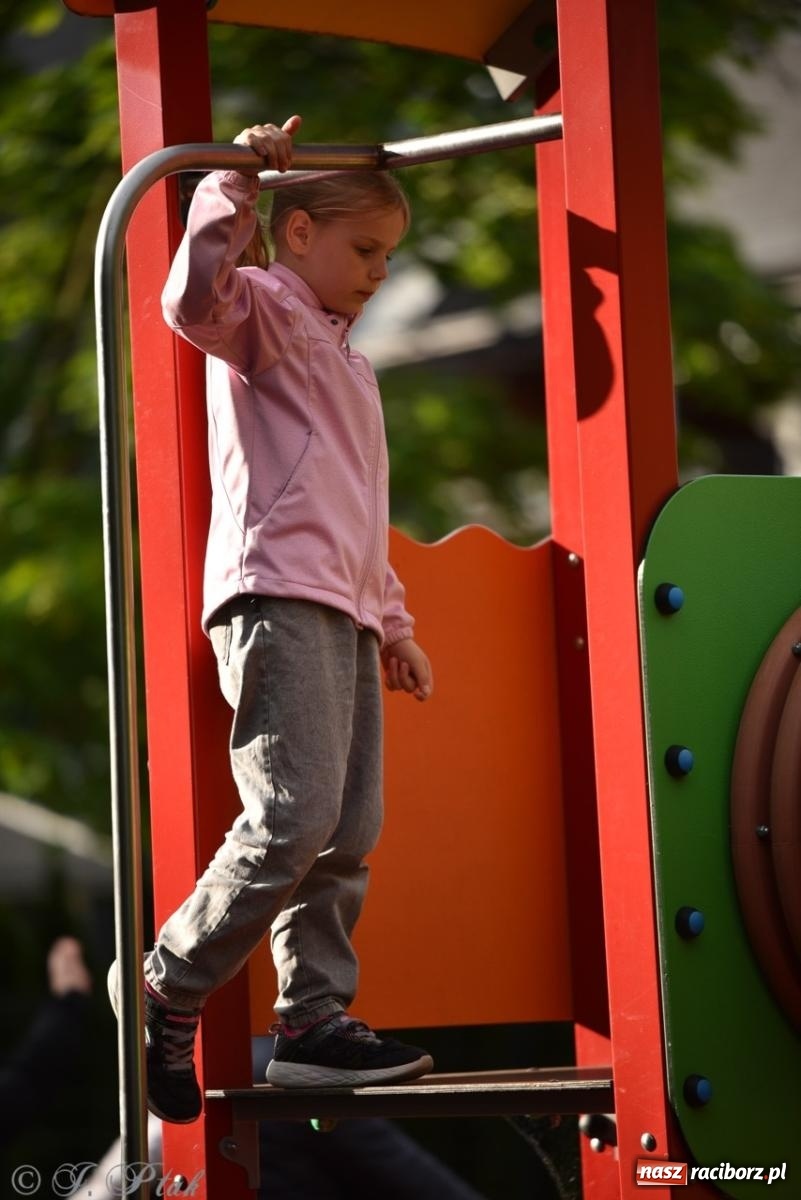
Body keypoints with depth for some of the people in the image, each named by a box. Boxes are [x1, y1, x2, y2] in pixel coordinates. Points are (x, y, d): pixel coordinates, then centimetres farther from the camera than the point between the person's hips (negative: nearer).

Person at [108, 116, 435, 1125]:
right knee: (296, 815, -17)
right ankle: (168, 986, -5)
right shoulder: (264, 306, 3)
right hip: (275, 596, -9)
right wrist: (236, 184, -16)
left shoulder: (340, 358, 30)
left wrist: (393, 623, 31)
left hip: (343, 613, 9)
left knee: (347, 833, 3)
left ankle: (315, 1020, 6)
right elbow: (193, 299, -24)